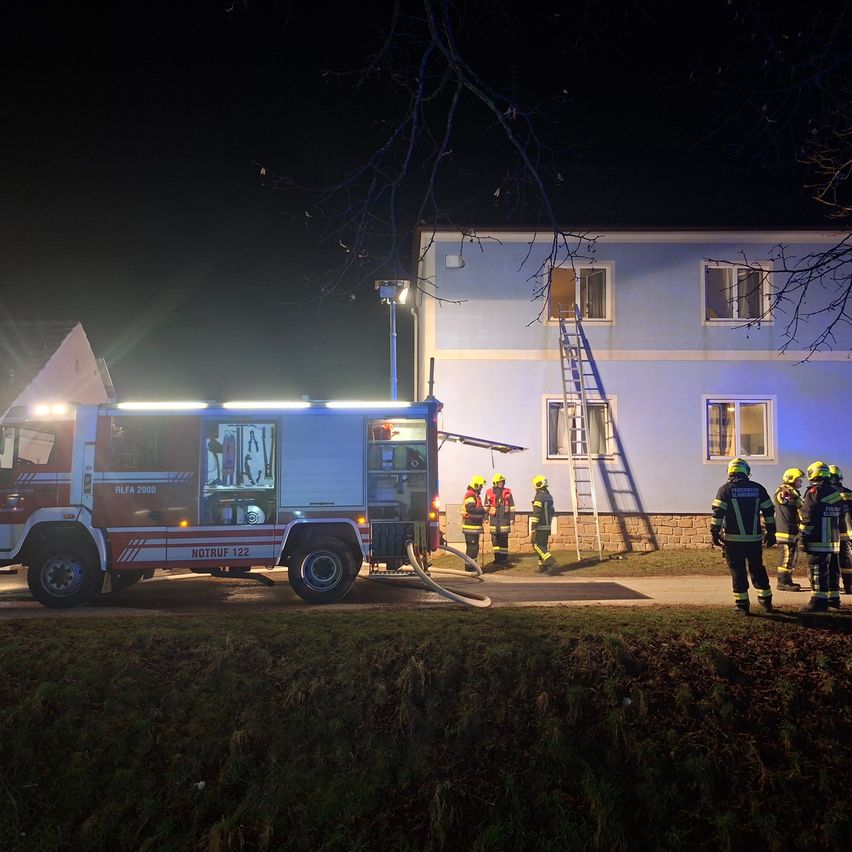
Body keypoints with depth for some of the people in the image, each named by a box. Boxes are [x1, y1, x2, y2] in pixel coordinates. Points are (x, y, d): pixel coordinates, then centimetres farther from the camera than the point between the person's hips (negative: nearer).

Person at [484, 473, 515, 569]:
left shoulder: (507, 492, 2)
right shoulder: (489, 493, 4)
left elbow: (512, 506, 4)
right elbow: (486, 507, 9)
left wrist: (512, 518, 0)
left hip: (504, 519, -1)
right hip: (493, 519, 1)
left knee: (504, 541, 1)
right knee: (495, 541, 4)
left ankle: (504, 560, 9)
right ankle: (497, 560, 12)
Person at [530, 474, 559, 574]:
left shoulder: (539, 496, -14)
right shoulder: (549, 496, 14)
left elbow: (536, 513, -19)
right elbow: (551, 512, 20)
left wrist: (533, 528, -18)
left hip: (540, 526, -9)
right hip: (547, 526, 9)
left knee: (537, 546, -8)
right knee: (543, 545, 15)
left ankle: (552, 563, -20)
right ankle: (543, 566, 15)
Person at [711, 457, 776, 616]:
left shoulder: (726, 489, -5)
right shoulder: (758, 489, 5)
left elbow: (718, 513, -10)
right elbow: (769, 512, 8)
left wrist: (714, 533, -4)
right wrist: (771, 533, 15)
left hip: (733, 539, -3)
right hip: (754, 538, 3)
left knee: (738, 571, 3)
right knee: (757, 569, 16)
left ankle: (742, 605, 4)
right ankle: (766, 601, 22)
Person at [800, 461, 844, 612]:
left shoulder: (813, 493, -10)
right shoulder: (837, 494, 13)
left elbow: (806, 518, -13)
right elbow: (842, 516, 18)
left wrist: (804, 537, -7)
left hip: (818, 542, -8)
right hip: (835, 540, 8)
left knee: (818, 571, -7)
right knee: (833, 571, 14)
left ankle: (819, 601, -9)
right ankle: (834, 599, 21)